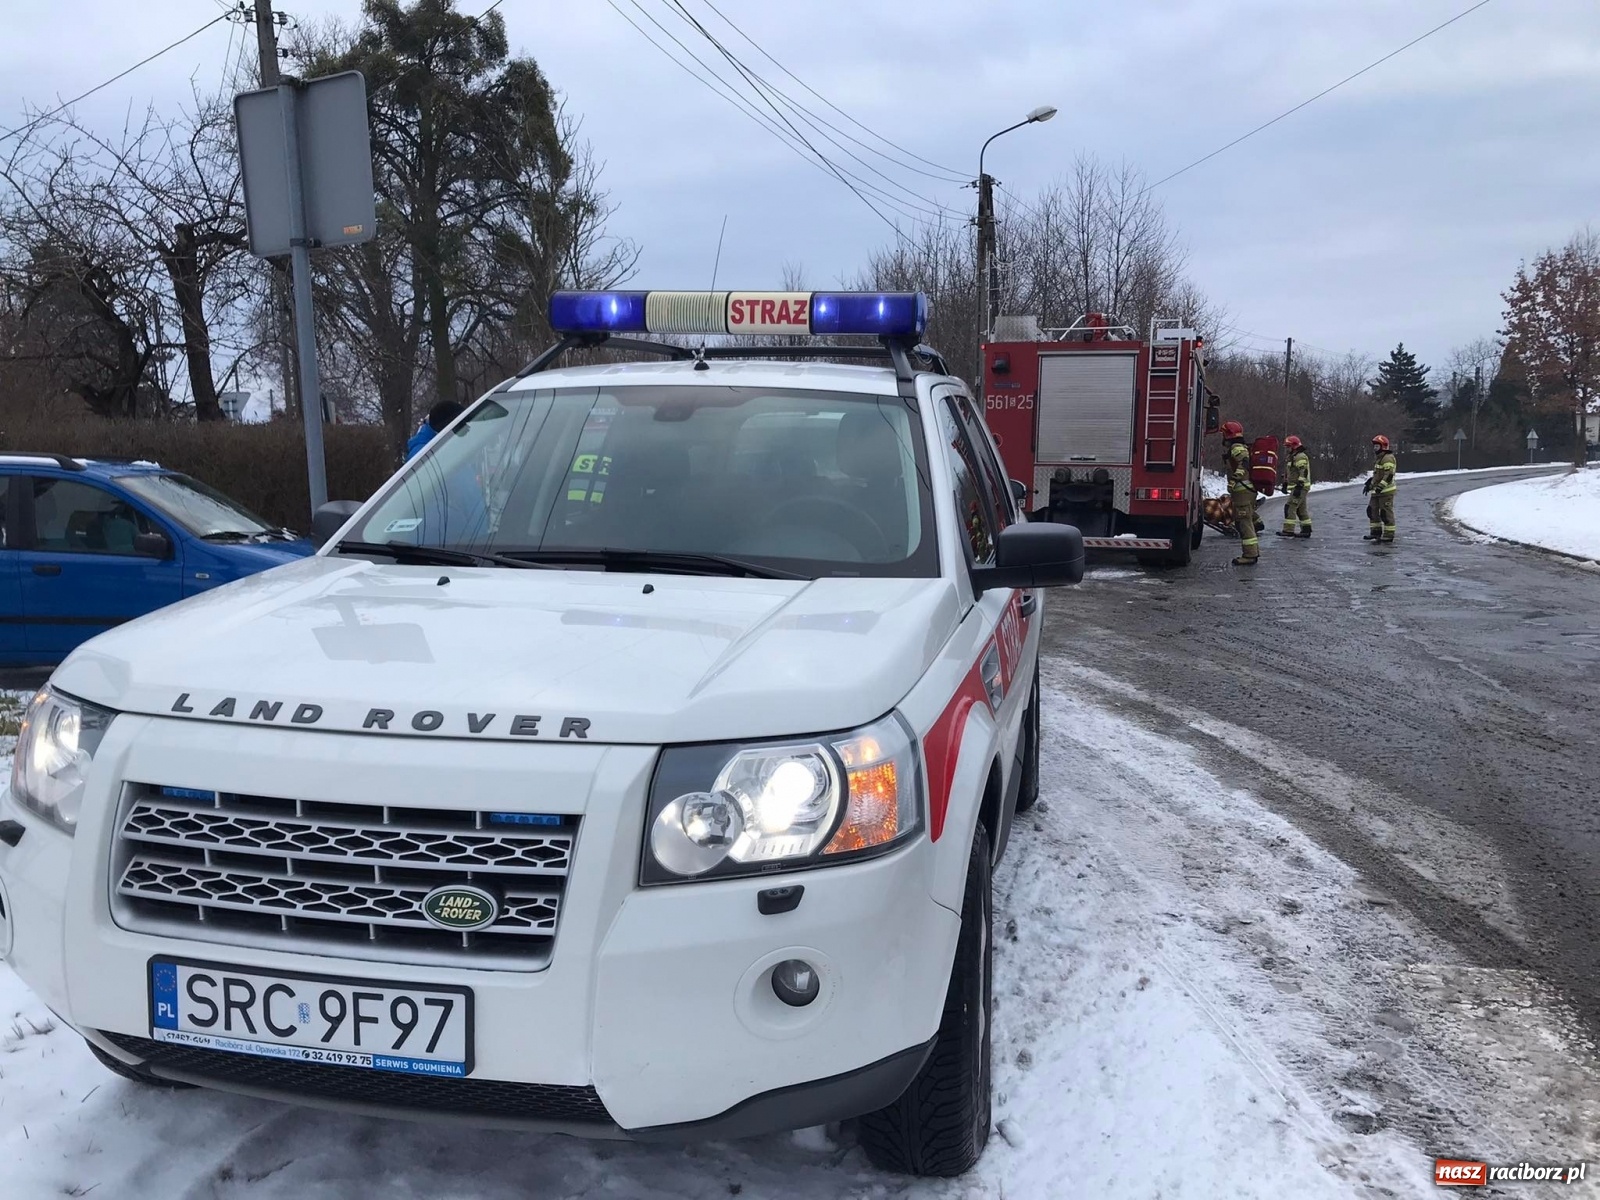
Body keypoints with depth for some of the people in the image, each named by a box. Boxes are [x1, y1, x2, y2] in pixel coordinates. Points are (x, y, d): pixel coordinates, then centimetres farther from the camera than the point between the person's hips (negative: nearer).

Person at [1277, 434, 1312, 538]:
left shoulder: (1301, 457, -14)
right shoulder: (1293, 457, 19)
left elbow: (1303, 473, -22)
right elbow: (1288, 473, 27)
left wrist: (1299, 487, -27)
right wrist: (1285, 485, 23)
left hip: (1300, 488, -11)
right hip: (1296, 487, 11)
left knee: (1290, 507, -14)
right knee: (1301, 509, 13)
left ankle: (1288, 530, -16)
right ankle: (1306, 530, 17)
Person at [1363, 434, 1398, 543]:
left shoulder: (1388, 458, -13)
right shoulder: (1377, 458, 19)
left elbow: (1389, 475, -22)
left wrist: (1380, 486, -28)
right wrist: (1369, 484, 28)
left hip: (1386, 490, -10)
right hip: (1376, 490, 10)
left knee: (1386, 512, -7)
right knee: (1372, 510, 11)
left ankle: (1389, 534, -3)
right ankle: (1376, 532, 19)